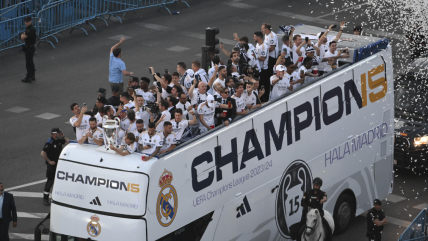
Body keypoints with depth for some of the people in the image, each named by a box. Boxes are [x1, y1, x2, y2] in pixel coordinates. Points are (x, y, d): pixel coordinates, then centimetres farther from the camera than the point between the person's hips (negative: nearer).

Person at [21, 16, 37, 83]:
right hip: (29, 47, 11)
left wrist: (22, 35, -3)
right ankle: (32, 76, 31)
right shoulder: (28, 28, 10)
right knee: (30, 62, 20)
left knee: (28, 63, -4)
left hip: (30, 47, -11)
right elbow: (22, 37, 18)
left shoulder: (31, 29, -24)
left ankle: (28, 78, 2)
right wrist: (23, 35, -1)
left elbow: (22, 37, -22)